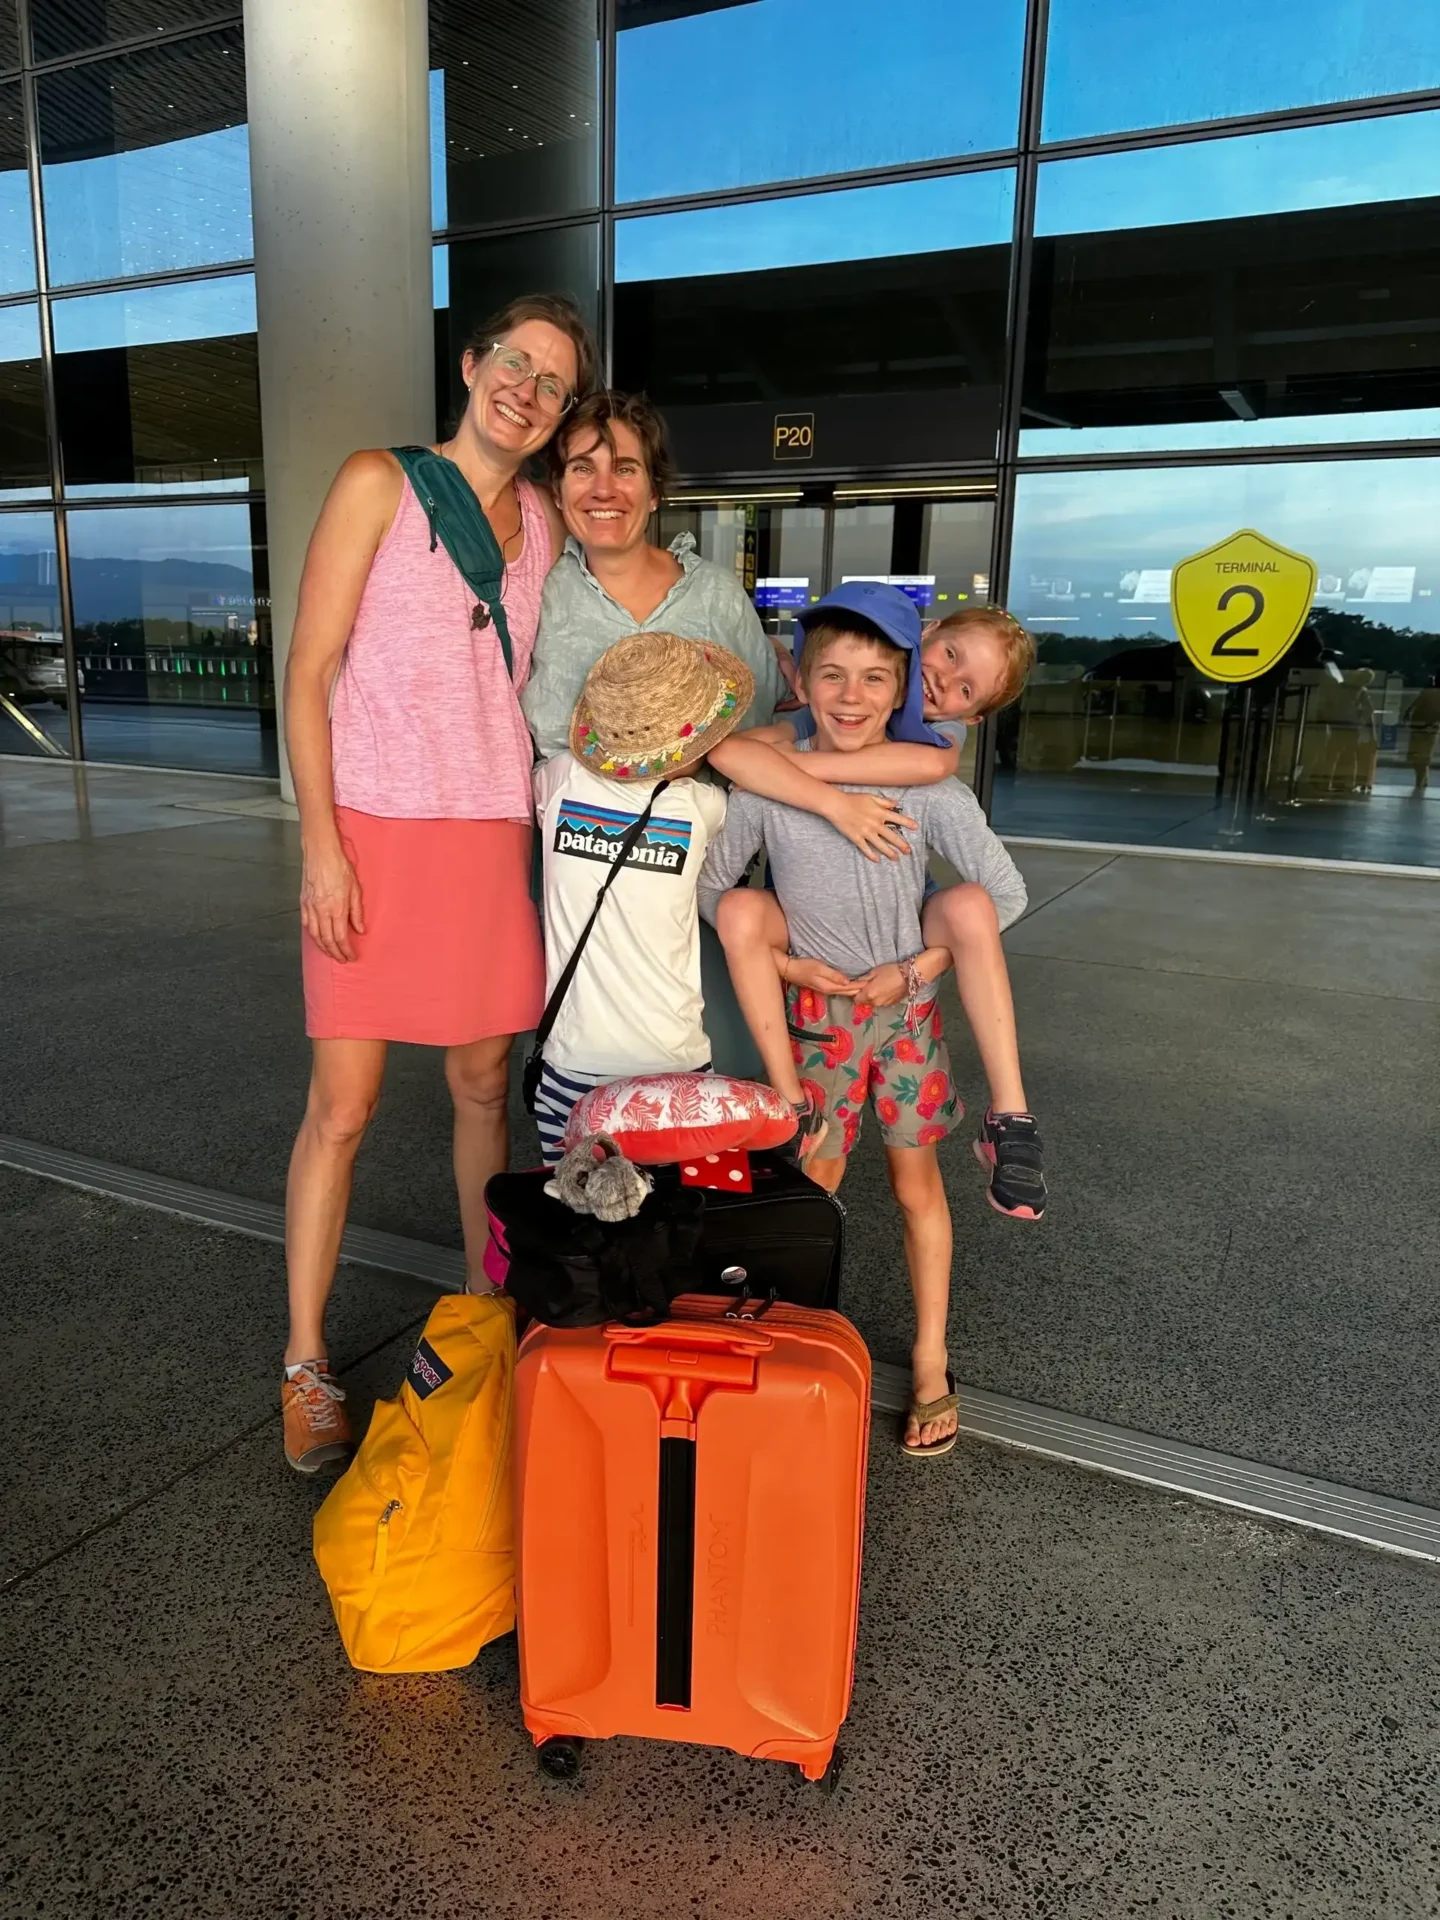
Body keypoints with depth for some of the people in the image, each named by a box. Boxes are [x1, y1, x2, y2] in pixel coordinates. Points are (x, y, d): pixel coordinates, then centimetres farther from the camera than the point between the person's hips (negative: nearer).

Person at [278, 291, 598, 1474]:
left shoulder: (543, 524, 12)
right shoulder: (380, 486, -1)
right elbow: (309, 675, -5)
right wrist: (322, 843, -13)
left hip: (492, 836, 4)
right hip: (375, 833, -4)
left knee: (484, 1085, 10)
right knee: (344, 1104, -1)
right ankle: (307, 1364, 14)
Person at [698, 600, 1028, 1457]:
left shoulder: (930, 788, -13)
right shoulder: (766, 786, -12)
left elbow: (1006, 894, -6)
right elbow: (712, 885, 0)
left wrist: (916, 969, -11)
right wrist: (788, 964, -9)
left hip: (906, 1005, 0)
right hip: (820, 1008, 0)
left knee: (917, 1184, 10)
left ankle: (931, 1362, 27)